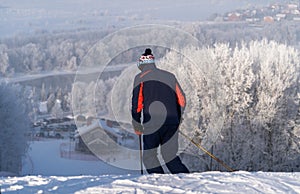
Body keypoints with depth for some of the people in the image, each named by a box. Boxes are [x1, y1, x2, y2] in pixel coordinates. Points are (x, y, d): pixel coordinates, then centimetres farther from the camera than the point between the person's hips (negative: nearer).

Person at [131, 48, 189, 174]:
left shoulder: (140, 78, 2)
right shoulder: (169, 76, 15)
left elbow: (137, 102, -4)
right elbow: (181, 100, 14)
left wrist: (136, 125, 3)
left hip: (152, 123, -4)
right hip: (172, 122, 4)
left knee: (149, 156, 6)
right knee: (170, 155, 12)